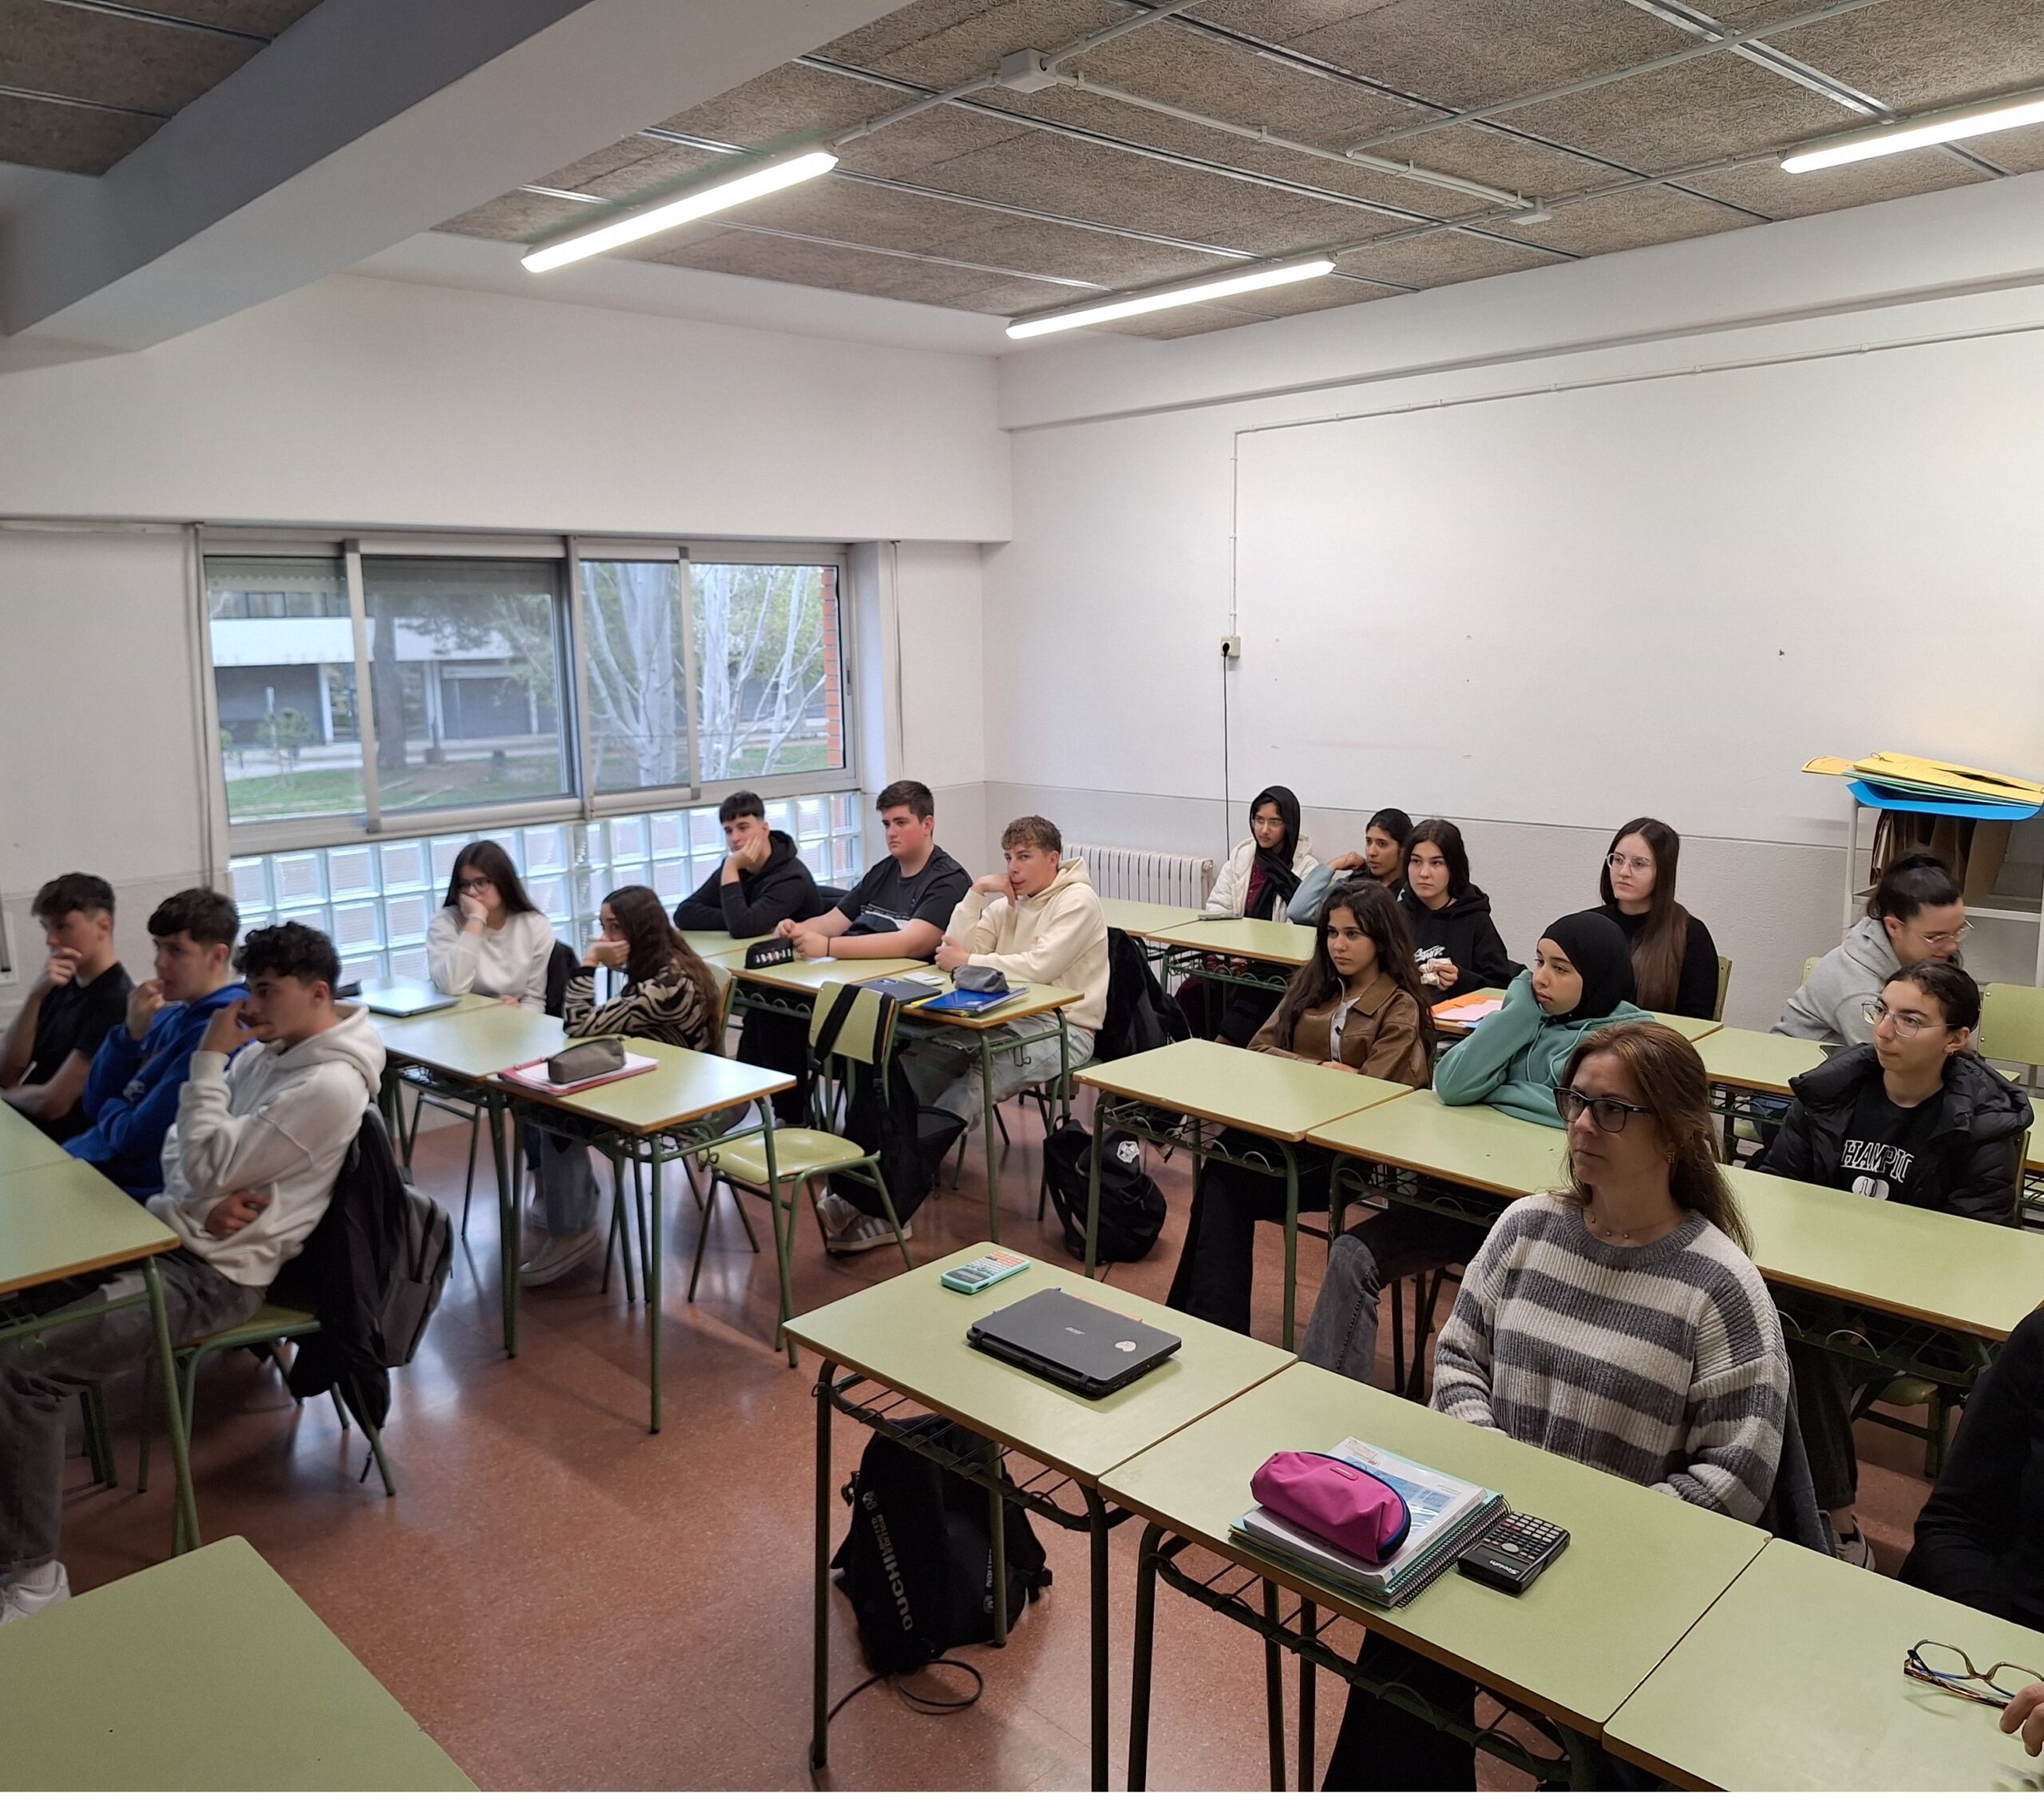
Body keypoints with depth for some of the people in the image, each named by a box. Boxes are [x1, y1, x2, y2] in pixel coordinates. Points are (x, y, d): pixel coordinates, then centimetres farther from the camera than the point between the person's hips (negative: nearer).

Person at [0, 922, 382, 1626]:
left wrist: (208, 1060, -14)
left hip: (213, 1271, -10)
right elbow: (178, 1149, 12)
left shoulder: (330, 1085, -21)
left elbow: (210, 1167, -21)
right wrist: (203, 1201, -10)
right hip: (164, 1230, 10)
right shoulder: (265, 1052, 8)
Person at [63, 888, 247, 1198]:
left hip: (132, 1189, -8)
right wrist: (131, 1033, -7)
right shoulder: (170, 1016, 9)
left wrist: (110, 1109, 2)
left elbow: (136, 1139, -20)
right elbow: (95, 1105, 8)